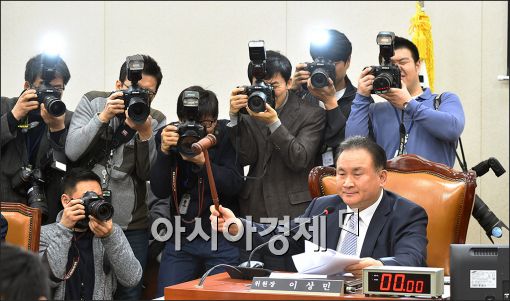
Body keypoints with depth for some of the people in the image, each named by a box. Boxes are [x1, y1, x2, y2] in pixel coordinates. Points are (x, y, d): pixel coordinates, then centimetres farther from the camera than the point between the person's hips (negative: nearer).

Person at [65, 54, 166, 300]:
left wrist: (145, 132, -19)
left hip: (132, 226, 1)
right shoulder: (92, 102, 0)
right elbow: (72, 152, -10)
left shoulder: (156, 121, 2)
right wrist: (103, 117, -19)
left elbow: (149, 174, -6)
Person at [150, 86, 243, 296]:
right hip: (181, 238, 2)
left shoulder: (227, 135, -7)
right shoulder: (168, 136, -2)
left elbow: (235, 185, -14)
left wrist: (203, 161, -27)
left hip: (222, 239, -2)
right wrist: (164, 152, -20)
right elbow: (159, 191, -7)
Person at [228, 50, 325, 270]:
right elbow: (245, 158, -1)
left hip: (292, 215, -3)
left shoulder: (311, 115, 1)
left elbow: (300, 160, -10)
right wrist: (234, 116, -11)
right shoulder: (249, 113, 9)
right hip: (253, 214, 3)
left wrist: (274, 123, -19)